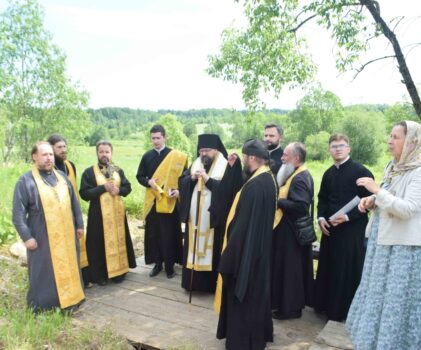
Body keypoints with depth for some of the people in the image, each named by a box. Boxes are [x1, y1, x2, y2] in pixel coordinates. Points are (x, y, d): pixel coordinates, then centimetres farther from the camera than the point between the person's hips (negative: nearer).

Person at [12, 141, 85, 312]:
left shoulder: (61, 176, 8)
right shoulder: (26, 181, -8)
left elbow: (74, 202, 13)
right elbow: (18, 213, -8)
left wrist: (79, 225, 10)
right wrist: (26, 236, -12)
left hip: (66, 234, 5)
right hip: (43, 237, -5)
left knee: (68, 267, 14)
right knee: (44, 272, 5)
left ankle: (70, 298, 30)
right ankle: (42, 305, 21)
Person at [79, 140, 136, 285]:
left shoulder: (118, 171, 7)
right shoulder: (89, 172, -4)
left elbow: (128, 187, 8)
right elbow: (84, 193, -11)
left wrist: (118, 190, -13)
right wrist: (103, 188, -18)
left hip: (117, 212, 4)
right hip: (98, 214, -3)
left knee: (118, 241, 10)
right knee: (99, 244, 3)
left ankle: (118, 271, 23)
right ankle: (99, 275, 15)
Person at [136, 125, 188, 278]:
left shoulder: (176, 156, -3)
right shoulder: (147, 156, 6)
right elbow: (139, 176, 11)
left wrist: (178, 190, -16)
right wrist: (148, 182, -9)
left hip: (169, 201, -3)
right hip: (152, 201, 3)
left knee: (169, 234, 1)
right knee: (153, 234, 8)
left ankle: (170, 265, 14)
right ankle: (157, 263, 22)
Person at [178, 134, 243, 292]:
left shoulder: (226, 166, -5)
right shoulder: (195, 164, 11)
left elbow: (226, 188, -17)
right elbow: (181, 182, 6)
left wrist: (207, 179, -20)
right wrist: (192, 178, -12)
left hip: (214, 218, -5)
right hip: (194, 216, 5)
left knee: (213, 251, 3)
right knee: (194, 248, 11)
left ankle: (212, 284, 17)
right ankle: (194, 282, 24)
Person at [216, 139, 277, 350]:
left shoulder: (255, 185, -27)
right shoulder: (268, 179, 3)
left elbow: (243, 223, -26)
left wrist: (230, 254, -16)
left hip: (246, 249, -10)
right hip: (260, 248, 10)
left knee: (242, 294, 7)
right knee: (256, 292, 23)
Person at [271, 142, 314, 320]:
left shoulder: (299, 179, -21)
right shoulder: (301, 174, 11)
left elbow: (300, 206, -31)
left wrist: (277, 201, -21)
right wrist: (279, 199, 2)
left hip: (291, 231, -10)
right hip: (291, 228, 10)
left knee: (290, 269, 2)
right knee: (291, 269, 19)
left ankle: (290, 307, 16)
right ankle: (291, 302, 32)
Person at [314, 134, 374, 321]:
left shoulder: (361, 171, -9)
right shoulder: (328, 173, 11)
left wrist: (348, 216, -19)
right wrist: (321, 217, 2)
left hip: (352, 229, -6)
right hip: (329, 228, 6)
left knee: (348, 270, 2)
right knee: (327, 267, 12)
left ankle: (343, 310, 18)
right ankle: (325, 304, 27)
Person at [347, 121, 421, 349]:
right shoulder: (392, 167, 9)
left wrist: (376, 190, -25)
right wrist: (370, 201, -2)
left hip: (402, 244, -8)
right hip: (381, 238, 8)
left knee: (396, 299, 5)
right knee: (377, 292, 19)